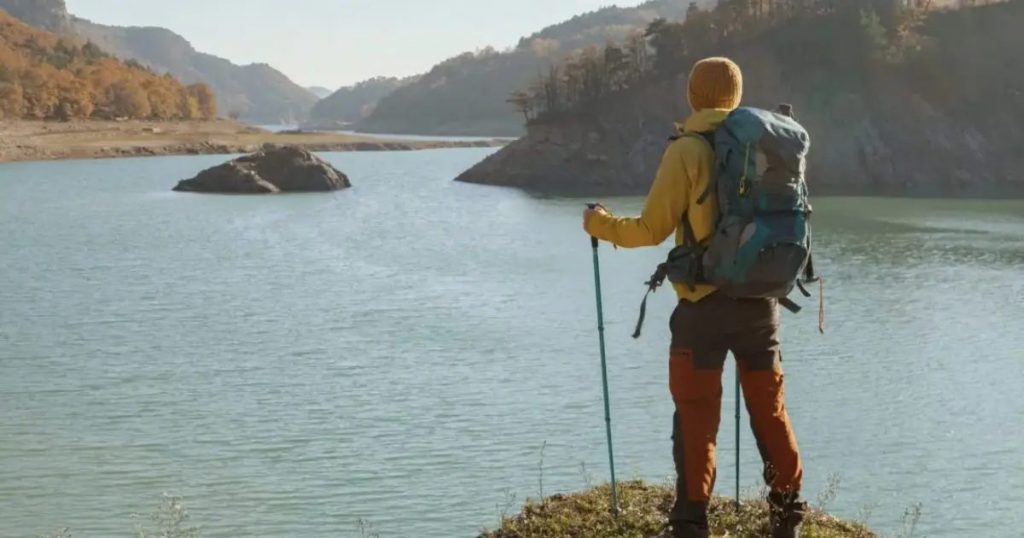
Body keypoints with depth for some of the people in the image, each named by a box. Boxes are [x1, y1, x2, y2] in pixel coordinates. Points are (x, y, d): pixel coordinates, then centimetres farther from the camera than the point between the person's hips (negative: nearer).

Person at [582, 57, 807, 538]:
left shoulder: (686, 151, -8)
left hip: (704, 304, -4)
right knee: (769, 409, 16)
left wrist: (601, 225, 8)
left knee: (697, 417, 2)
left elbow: (652, 230, -9)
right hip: (760, 300, 4)